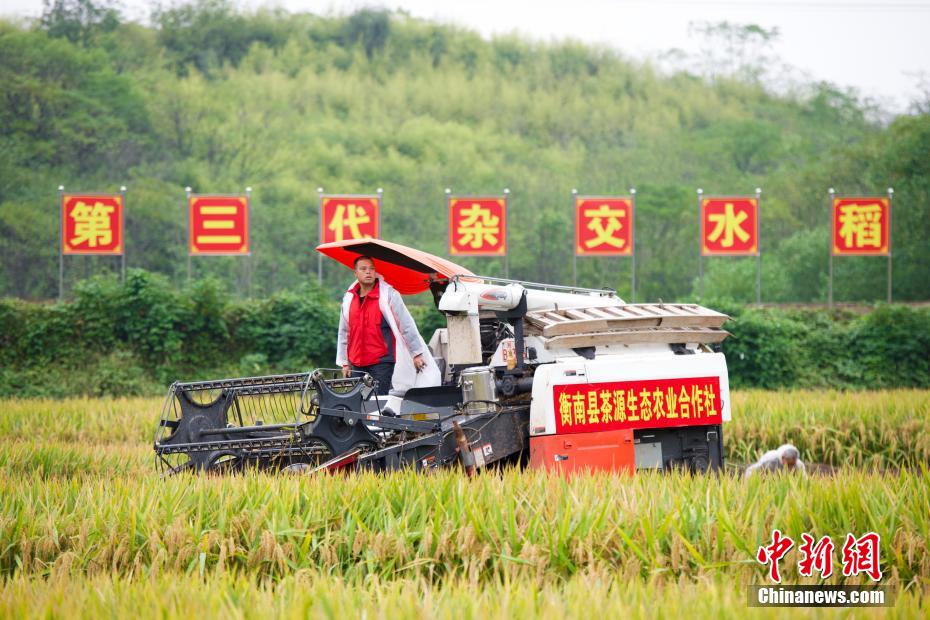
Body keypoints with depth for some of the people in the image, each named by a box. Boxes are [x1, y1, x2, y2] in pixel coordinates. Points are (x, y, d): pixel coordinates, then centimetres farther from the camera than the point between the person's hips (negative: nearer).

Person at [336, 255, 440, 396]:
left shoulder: (388, 295, -2)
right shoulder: (348, 299, 12)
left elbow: (406, 325, 0)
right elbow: (344, 332, 19)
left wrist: (417, 353, 0)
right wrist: (344, 362, 18)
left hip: (382, 362, -5)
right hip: (357, 365, 5)